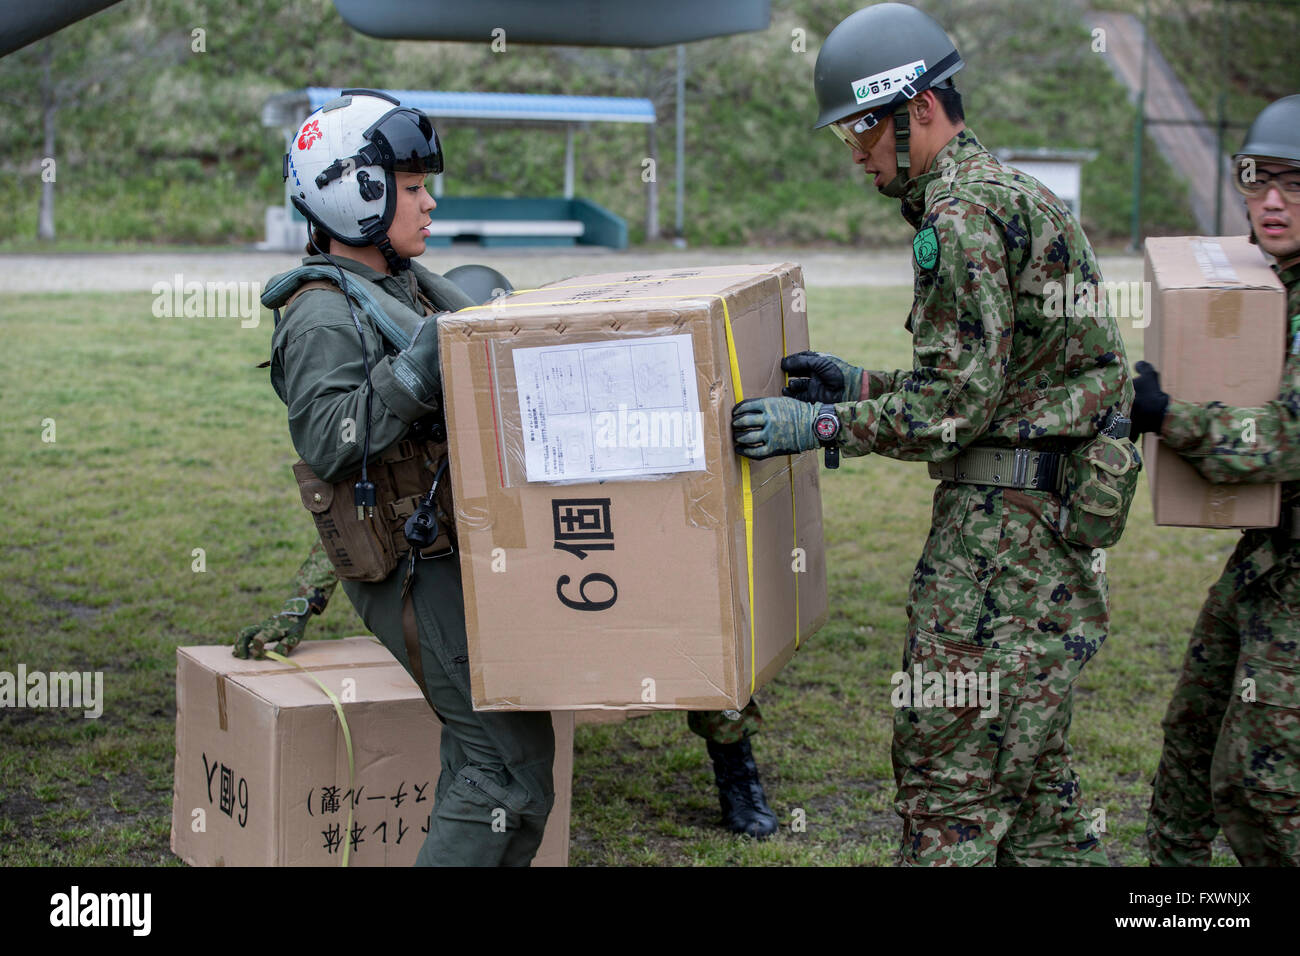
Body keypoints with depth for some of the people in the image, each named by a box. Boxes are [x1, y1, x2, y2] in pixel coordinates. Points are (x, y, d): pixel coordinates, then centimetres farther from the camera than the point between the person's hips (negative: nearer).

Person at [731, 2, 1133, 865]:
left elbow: (959, 402, -20)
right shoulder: (1005, 192, 18)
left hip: (1005, 519, -11)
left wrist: (823, 427, -18)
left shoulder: (963, 217, -16)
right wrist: (858, 385, 17)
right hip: (1046, 509, 11)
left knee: (948, 762, -6)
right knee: (1024, 757, 17)